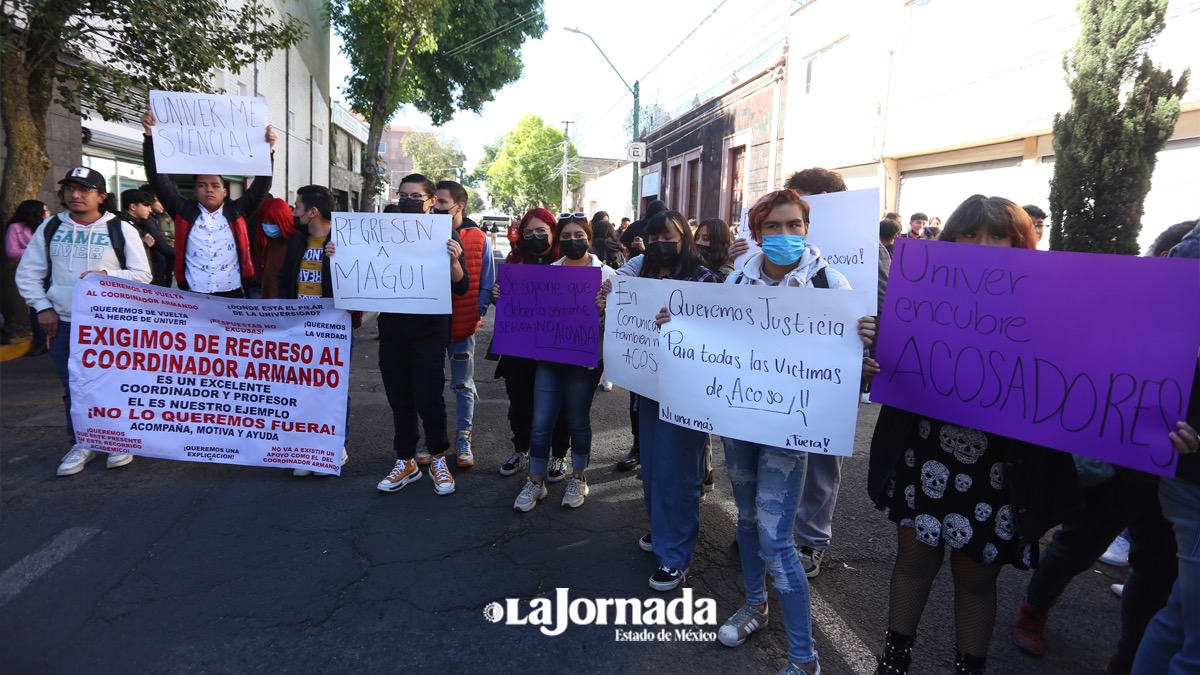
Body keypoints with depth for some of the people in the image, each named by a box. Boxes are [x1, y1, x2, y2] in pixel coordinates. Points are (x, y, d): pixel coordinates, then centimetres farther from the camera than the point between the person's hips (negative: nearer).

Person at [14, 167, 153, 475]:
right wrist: (42, 308, 2)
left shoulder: (121, 229, -1)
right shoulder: (50, 227, 7)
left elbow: (142, 275, -2)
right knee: (73, 388, 9)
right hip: (63, 323, 3)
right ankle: (81, 445, 21)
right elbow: (27, 273, 12)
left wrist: (107, 275, -18)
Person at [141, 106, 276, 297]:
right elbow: (157, 178, 3)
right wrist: (150, 136, -7)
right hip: (193, 297, 0)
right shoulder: (184, 211, 7)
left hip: (232, 295, 0)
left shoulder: (236, 212, 7)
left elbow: (261, 185, 2)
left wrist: (268, 150, -9)